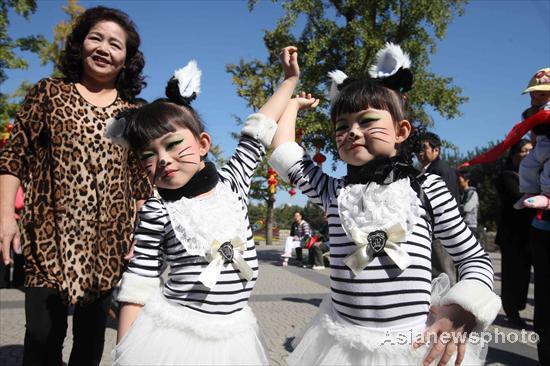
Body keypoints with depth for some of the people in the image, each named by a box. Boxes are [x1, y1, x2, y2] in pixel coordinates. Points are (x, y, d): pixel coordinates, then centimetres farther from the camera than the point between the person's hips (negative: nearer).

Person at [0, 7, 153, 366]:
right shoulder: (49, 92, 7)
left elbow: (140, 184, 10)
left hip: (108, 242, 2)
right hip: (51, 235, -2)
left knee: (92, 336, 12)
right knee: (43, 333, -2)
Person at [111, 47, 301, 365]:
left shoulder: (232, 181, 0)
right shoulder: (156, 213, -9)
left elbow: (258, 133, 10)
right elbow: (139, 283, -6)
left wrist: (290, 79, 19)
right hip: (172, 334, -3)